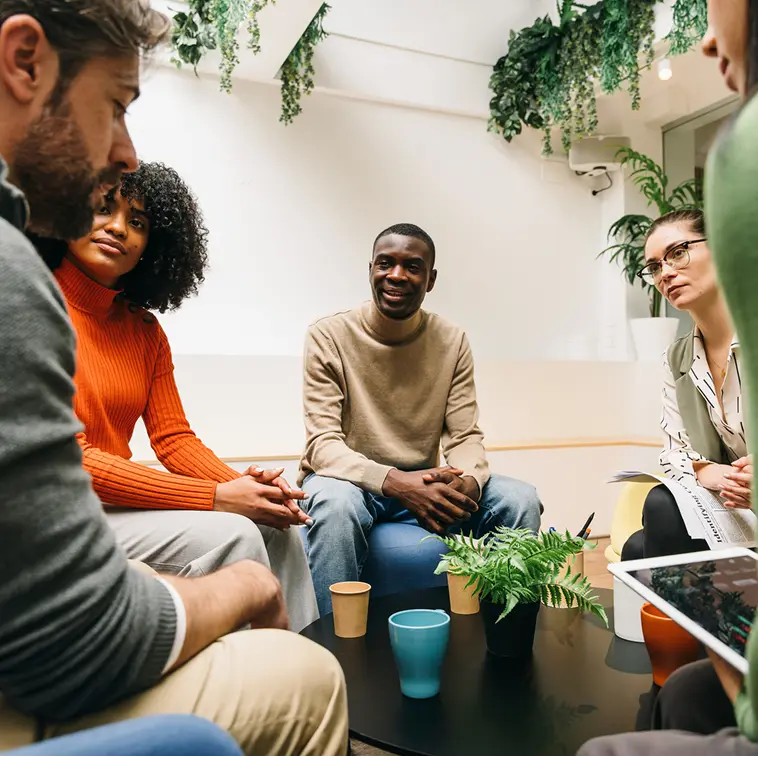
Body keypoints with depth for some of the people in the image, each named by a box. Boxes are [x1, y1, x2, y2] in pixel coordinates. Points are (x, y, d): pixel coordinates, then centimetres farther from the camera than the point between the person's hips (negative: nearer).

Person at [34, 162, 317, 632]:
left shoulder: (145, 329, 10)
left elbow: (175, 439, 7)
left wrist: (247, 488, -14)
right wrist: (217, 498, -22)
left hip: (115, 504, 7)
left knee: (275, 526, -8)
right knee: (226, 536, -22)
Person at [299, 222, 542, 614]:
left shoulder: (452, 342, 0)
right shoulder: (328, 336, -10)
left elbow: (464, 437, -1)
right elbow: (323, 444, -16)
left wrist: (469, 479, -27)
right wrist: (394, 481, -33)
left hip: (423, 483, 4)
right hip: (350, 479, -3)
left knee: (519, 500, -17)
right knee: (335, 502, -38)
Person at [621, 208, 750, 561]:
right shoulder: (677, 360, 8)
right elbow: (674, 451, 7)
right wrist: (705, 473, -15)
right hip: (733, 513, 5)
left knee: (663, 507, -23)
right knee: (639, 549, -17)